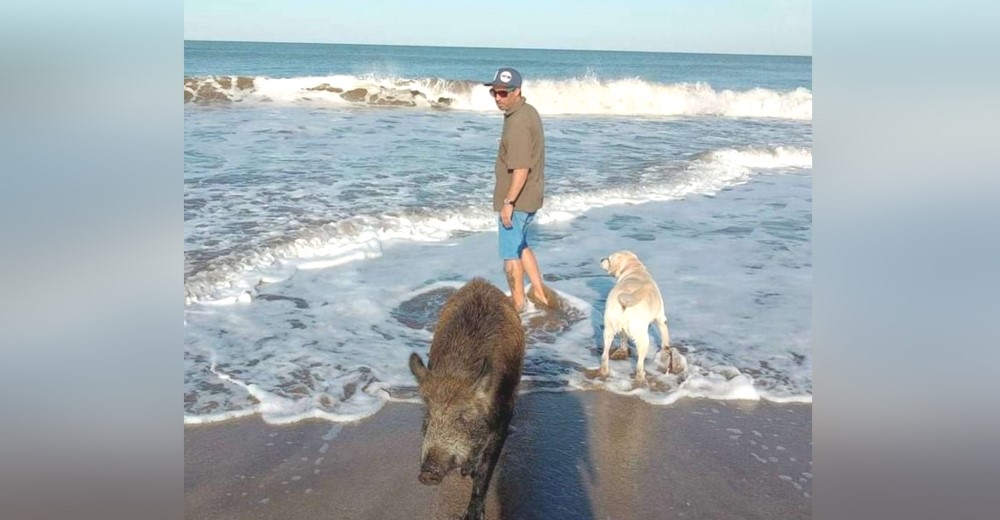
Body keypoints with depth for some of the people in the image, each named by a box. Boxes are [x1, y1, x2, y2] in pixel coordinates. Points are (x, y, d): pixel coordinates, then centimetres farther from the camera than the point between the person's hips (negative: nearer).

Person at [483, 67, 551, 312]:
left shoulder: (518, 122, -23)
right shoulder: (529, 111, 8)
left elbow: (521, 168, -28)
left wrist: (508, 202, -24)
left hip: (516, 198, -10)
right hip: (531, 196, 10)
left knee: (511, 252, 6)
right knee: (520, 245, 24)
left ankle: (517, 303, 20)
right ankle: (539, 292, 31)